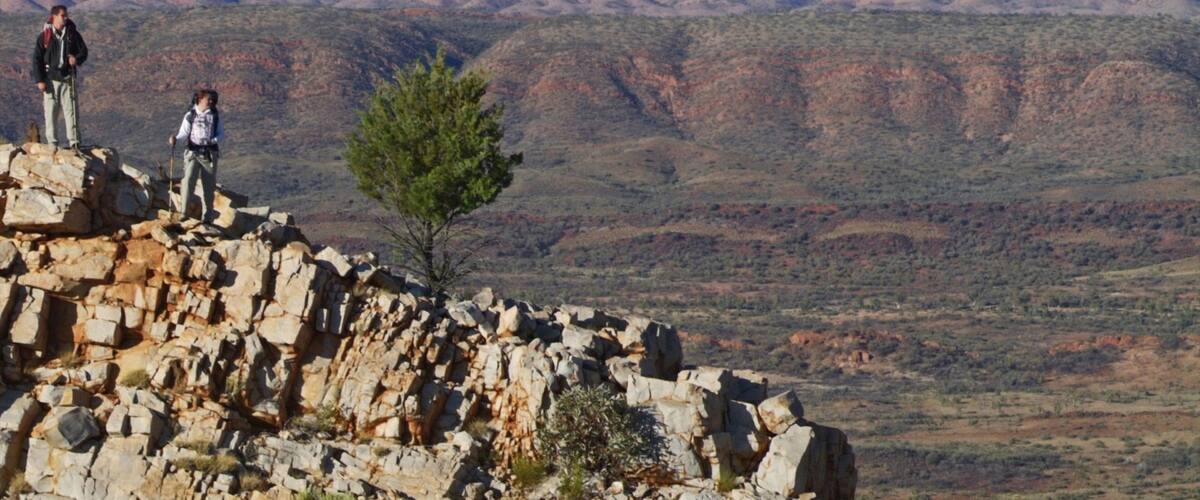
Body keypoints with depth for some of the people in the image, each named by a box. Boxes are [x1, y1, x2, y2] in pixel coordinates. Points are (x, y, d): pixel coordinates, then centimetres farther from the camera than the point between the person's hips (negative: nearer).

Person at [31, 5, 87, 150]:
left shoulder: (72, 33, 4)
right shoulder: (45, 36, -1)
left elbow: (83, 51, 10)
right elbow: (37, 58, 0)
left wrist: (77, 59, -15)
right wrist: (39, 80, -6)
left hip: (68, 78, 1)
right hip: (50, 79, -1)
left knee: (71, 109, -4)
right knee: (51, 111, 2)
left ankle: (74, 141, -1)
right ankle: (52, 142, 10)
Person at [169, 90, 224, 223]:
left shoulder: (215, 115, 6)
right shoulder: (190, 116, 0)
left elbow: (221, 134, 7)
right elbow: (184, 133, -2)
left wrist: (213, 141, -13)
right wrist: (175, 138, -23)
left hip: (210, 155, 2)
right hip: (193, 153, -2)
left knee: (208, 186, 4)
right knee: (188, 181, -19)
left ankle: (206, 217, 11)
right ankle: (183, 212, -18)